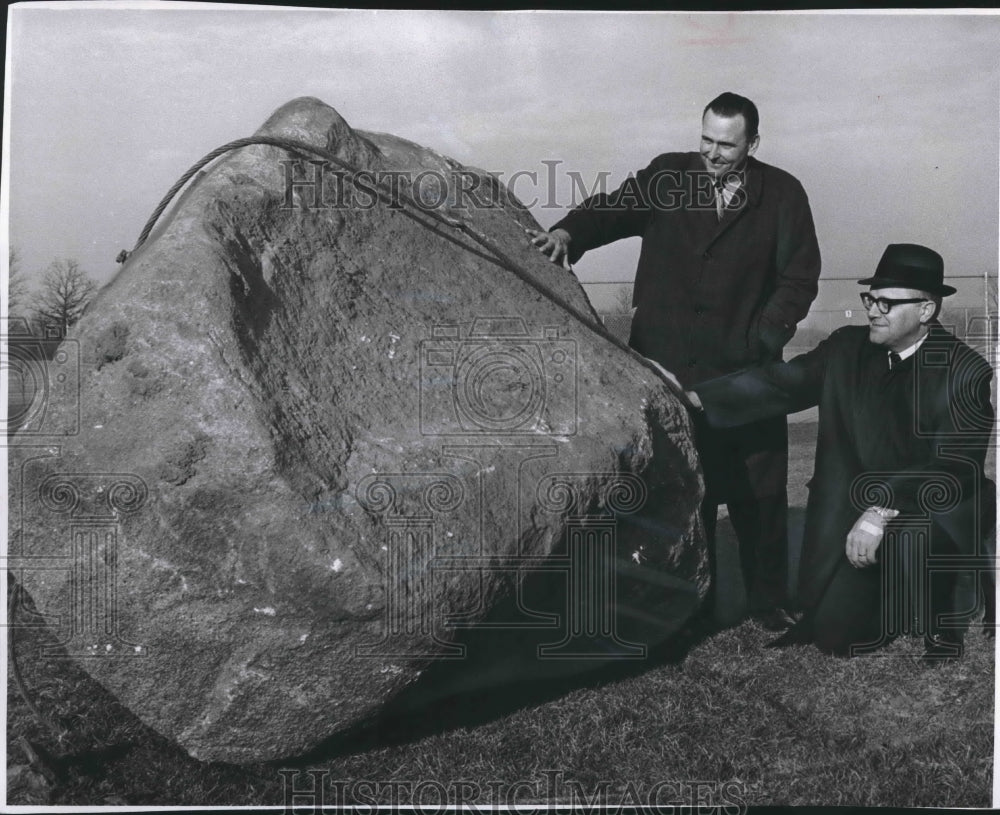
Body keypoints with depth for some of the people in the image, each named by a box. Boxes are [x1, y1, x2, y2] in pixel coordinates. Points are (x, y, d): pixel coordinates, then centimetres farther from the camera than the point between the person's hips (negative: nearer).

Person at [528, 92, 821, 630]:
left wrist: (765, 335, -8)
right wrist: (569, 232, -24)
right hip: (668, 368, 0)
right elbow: (614, 209, -2)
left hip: (746, 371, 0)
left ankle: (769, 605, 24)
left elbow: (799, 277, 5)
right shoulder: (668, 176, 7)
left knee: (759, 495, 5)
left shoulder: (782, 195, 6)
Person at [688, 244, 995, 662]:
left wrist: (882, 512, -34)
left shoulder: (965, 371, -14)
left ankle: (944, 626, -3)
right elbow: (781, 381, -8)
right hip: (856, 511, 4)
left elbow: (956, 467, -22)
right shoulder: (847, 347, -3)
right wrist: (697, 397, -20)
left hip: (936, 508, -3)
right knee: (835, 635, -3)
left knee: (906, 542, -38)